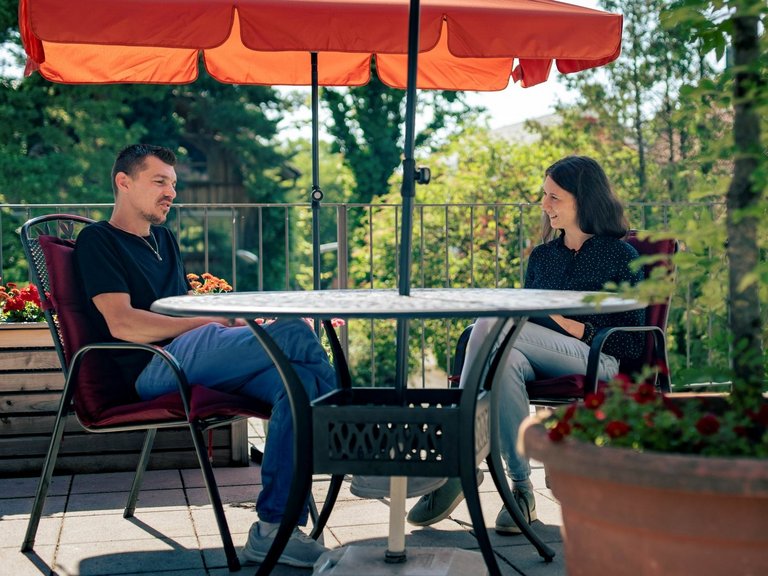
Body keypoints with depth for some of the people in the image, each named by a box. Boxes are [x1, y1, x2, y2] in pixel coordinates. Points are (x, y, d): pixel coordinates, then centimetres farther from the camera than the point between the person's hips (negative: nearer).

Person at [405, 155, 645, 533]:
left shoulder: (621, 257, 8)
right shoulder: (541, 256, 25)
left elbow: (631, 344, 2)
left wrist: (576, 327, -12)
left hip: (596, 362, -5)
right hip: (541, 364, 5)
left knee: (491, 326, -29)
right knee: (506, 359, -36)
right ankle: (520, 489, -35)